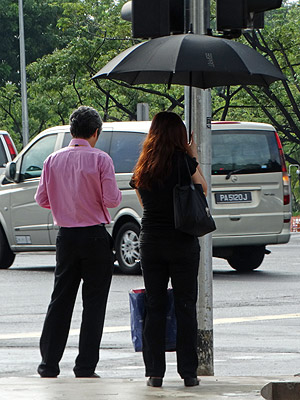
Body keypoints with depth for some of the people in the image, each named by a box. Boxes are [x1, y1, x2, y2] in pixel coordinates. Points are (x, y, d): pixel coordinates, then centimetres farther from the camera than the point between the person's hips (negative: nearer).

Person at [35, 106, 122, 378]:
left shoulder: (54, 160, 2)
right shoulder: (100, 159, -10)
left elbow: (42, 199, 5)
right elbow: (112, 199, -14)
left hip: (66, 236, 4)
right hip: (95, 237, -4)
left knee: (61, 298, 11)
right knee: (94, 302, 2)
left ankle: (49, 365, 10)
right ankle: (85, 367, -1)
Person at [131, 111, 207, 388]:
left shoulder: (142, 167, 4)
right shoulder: (183, 161, -10)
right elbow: (202, 190, 0)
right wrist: (195, 160, 7)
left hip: (150, 241, 4)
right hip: (182, 241, -3)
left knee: (154, 307, 7)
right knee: (185, 308, 3)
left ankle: (155, 372, 5)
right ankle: (188, 372, 2)